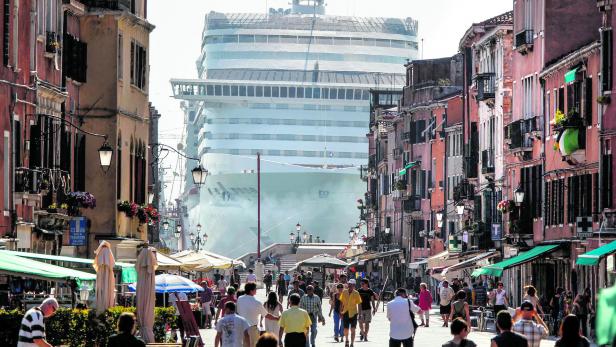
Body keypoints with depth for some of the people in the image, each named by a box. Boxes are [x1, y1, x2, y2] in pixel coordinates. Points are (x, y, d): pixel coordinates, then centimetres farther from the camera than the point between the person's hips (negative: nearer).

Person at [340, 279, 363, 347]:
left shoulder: (356, 293, -6)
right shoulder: (344, 292, 1)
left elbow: (359, 304, -2)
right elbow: (342, 302, 9)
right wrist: (341, 311, 7)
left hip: (353, 313, -2)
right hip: (345, 313, 2)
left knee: (352, 329, -5)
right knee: (345, 329, 9)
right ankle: (346, 341, 35)